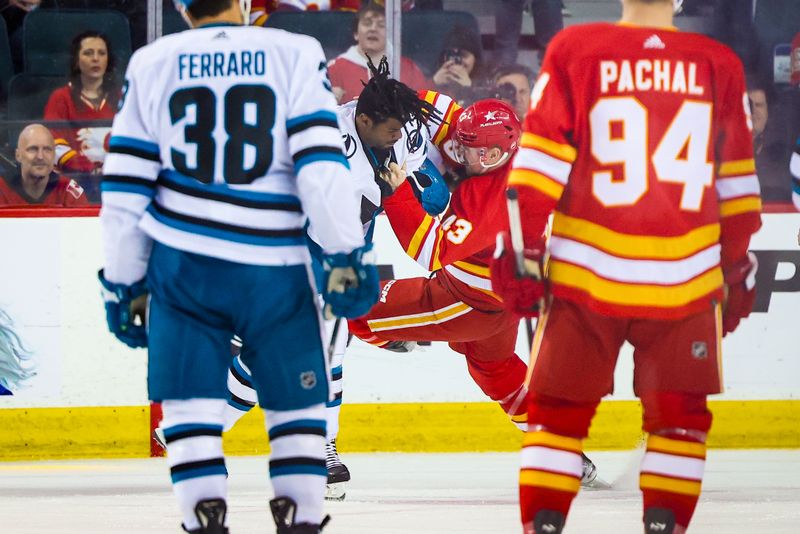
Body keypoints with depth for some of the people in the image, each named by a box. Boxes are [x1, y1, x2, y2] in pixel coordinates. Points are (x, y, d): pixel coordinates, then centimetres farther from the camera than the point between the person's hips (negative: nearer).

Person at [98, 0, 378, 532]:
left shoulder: (151, 64, 4)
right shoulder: (295, 55, -1)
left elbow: (125, 189, 4)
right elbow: (322, 164, -10)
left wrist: (124, 283, 11)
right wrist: (348, 255, -5)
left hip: (182, 264, 1)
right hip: (272, 266, -1)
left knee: (190, 406, 5)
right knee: (298, 404, 12)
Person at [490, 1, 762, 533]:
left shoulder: (574, 50, -2)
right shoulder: (720, 66, 2)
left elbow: (539, 158, -4)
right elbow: (736, 180, 9)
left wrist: (521, 247, 2)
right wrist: (738, 267, 20)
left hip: (584, 273, 0)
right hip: (687, 281, 1)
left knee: (558, 408, 9)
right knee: (681, 415, 13)